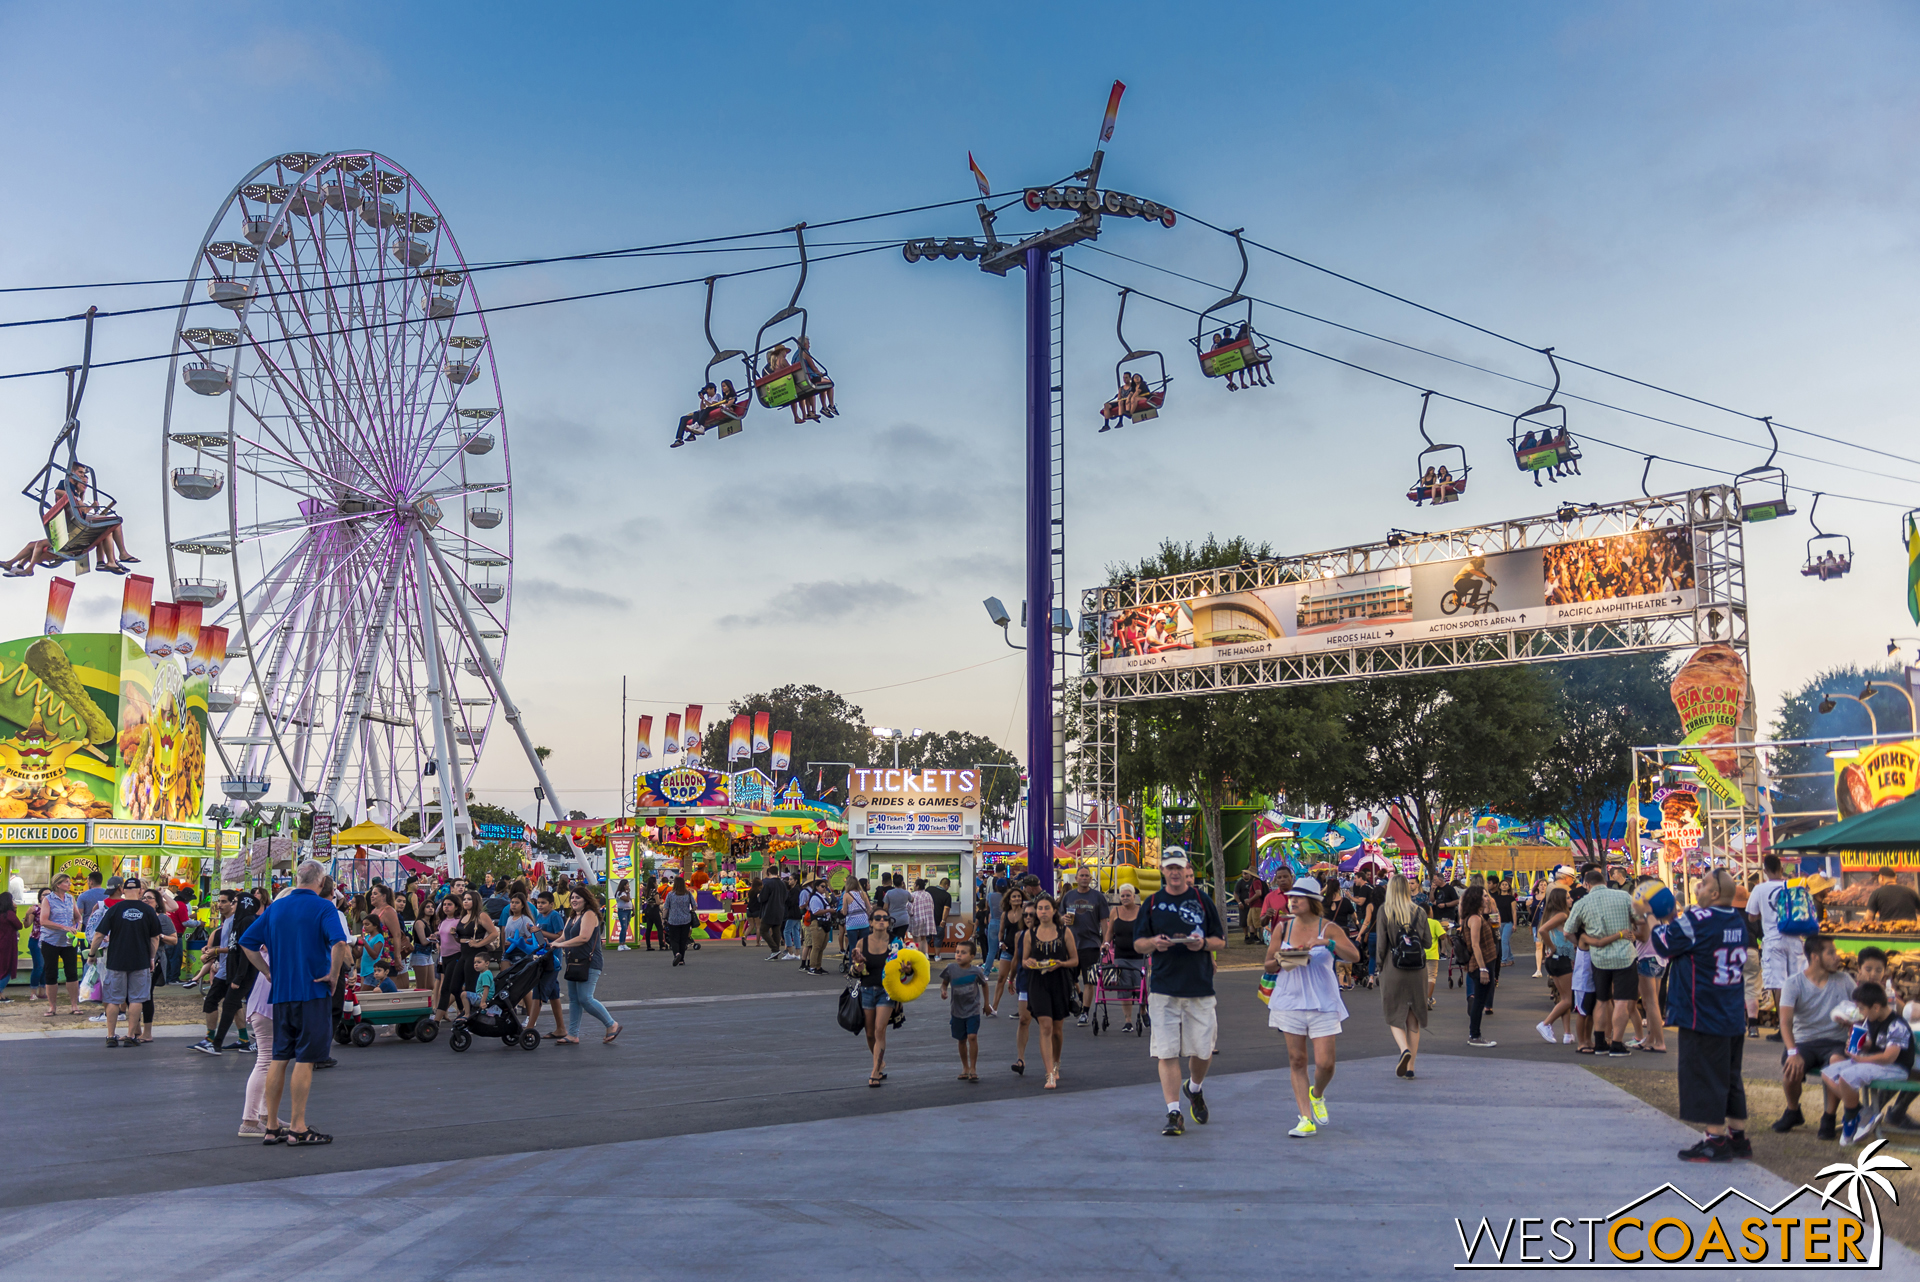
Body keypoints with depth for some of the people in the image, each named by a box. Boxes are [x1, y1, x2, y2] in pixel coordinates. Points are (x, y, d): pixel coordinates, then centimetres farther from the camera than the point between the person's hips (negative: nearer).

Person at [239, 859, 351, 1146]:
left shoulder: (275, 907, 9)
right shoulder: (323, 908, -9)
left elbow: (248, 942, 10)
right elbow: (339, 942, -25)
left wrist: (269, 972, 12)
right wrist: (333, 974, -13)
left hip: (281, 992, 5)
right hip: (313, 992, -5)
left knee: (279, 1058, 11)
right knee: (305, 1059, -1)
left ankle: (272, 1127, 15)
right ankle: (298, 1128, 0)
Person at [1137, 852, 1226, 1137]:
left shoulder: (1203, 901, 8)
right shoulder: (1152, 903, 9)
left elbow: (1221, 941, 10)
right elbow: (1137, 942, 11)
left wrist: (1203, 943, -12)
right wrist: (1154, 943, -11)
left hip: (1200, 987, 0)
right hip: (1163, 988, 0)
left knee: (1203, 1050, 4)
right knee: (1166, 1052, -6)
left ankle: (1195, 1089, 35)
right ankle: (1174, 1114, -1)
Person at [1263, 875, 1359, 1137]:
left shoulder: (1328, 928, -3)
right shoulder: (1283, 929, 6)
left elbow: (1354, 956, -15)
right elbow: (1268, 966, 11)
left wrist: (1328, 943, -28)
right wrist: (1280, 962, -10)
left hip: (1322, 1002, -2)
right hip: (1289, 1000, 2)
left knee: (1325, 1062, -6)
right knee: (1297, 1061, 1)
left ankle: (1317, 1095, 27)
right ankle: (1306, 1118, 7)